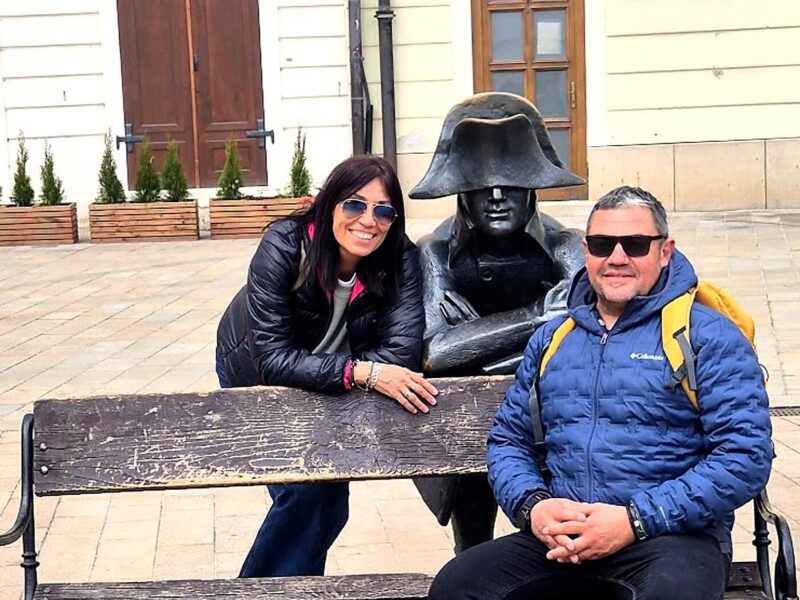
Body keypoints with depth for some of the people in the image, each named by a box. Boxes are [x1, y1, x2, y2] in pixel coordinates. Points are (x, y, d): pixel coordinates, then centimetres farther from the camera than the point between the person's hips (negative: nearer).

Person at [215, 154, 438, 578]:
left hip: (329, 389, 4)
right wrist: (364, 373, -46)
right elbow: (272, 358, -37)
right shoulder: (284, 246, -33)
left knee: (328, 500, 9)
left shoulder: (400, 260, -25)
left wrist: (321, 370, -36)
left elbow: (400, 352, -33)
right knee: (305, 490, -15)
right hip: (259, 376, -4)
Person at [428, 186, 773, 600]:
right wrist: (532, 506, -2)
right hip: (558, 539, 4)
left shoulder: (708, 335, 2)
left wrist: (635, 520, -15)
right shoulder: (551, 338, 18)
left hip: (672, 535, -3)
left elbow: (746, 454, -8)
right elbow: (508, 439, 21)